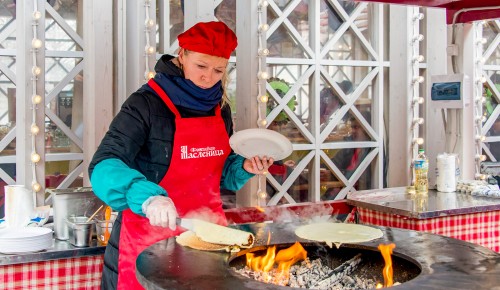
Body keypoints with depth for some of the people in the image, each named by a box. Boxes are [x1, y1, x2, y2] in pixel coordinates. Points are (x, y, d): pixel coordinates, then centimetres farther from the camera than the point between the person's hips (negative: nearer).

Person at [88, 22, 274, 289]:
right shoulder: (147, 103, -13)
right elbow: (104, 167, -23)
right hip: (150, 235, -5)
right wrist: (147, 196, -40)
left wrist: (243, 167, -5)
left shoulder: (220, 108, 6)